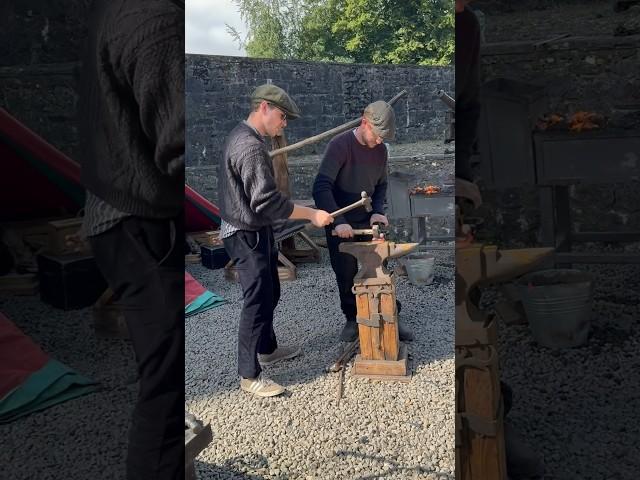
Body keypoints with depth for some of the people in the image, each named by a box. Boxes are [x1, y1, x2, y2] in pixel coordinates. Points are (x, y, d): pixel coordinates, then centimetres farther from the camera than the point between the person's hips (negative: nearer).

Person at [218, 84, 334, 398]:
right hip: (247, 237, -11)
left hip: (254, 233, 11)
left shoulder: (241, 136, 10)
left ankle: (267, 349, 38)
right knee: (257, 303, -3)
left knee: (269, 294, 21)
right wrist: (312, 215, -21)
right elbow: (267, 202, -28)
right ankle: (249, 376, 10)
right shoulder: (251, 147, -24)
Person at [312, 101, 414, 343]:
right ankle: (352, 320, 25)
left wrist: (378, 211, -5)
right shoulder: (340, 145, -18)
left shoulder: (380, 149, 1)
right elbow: (321, 187, -25)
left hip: (367, 222, 4)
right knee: (346, 276, 7)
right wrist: (338, 222, -31)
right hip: (341, 226, -4)